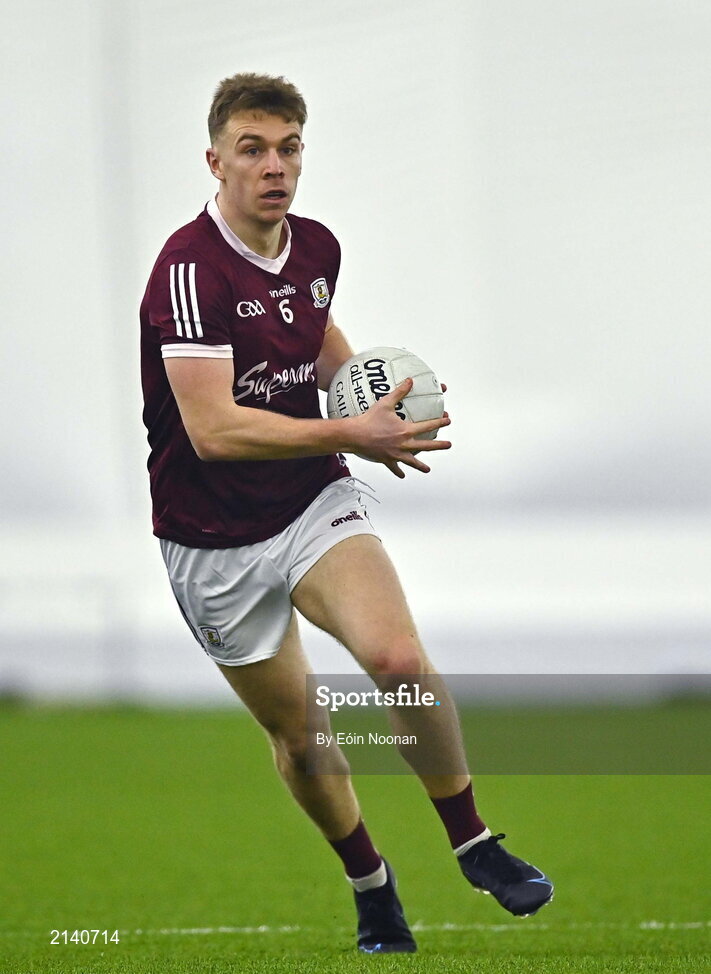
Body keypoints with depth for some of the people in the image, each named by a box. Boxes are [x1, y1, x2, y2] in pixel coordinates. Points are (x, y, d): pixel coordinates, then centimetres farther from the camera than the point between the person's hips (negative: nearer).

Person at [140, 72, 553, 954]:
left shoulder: (317, 247, 0)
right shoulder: (191, 268, -21)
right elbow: (212, 429, -29)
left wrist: (370, 387, 5)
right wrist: (351, 435, -32)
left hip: (315, 503, 3)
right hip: (216, 542, -3)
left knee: (398, 658, -23)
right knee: (295, 732, 9)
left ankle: (474, 844, -7)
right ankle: (369, 883, 34)